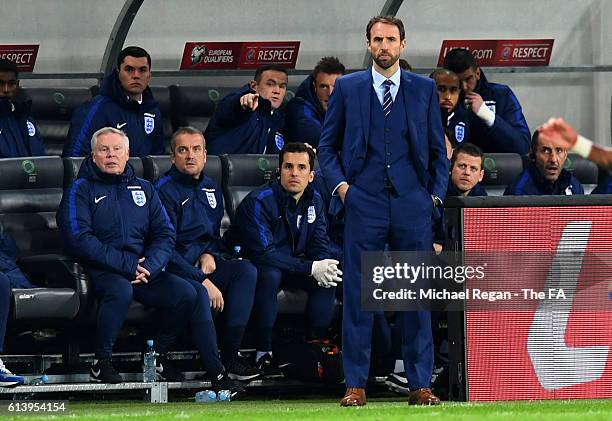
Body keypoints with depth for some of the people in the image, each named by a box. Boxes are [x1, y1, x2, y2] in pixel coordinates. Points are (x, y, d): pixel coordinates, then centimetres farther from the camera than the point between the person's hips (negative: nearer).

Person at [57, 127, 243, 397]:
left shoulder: (143, 189, 20)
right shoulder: (81, 190, 5)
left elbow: (165, 235, 11)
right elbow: (78, 240, -10)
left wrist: (149, 266, -10)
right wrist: (126, 264, -17)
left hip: (144, 267, 5)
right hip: (101, 270, -4)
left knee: (187, 293, -20)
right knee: (120, 291, -38)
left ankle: (160, 354, -3)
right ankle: (101, 362, -22)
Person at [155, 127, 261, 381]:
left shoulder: (211, 189, 15)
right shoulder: (165, 191, -9)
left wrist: (210, 255, 2)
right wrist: (203, 281, -21)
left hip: (202, 265, 7)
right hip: (174, 270, -7)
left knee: (246, 271, -18)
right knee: (198, 293, -37)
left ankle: (230, 355, -22)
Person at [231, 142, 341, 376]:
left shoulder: (314, 201, 1)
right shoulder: (259, 201, -22)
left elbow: (320, 246, 4)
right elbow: (263, 253, -29)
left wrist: (324, 266, -23)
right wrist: (311, 268, -31)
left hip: (293, 265, 6)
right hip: (252, 267, -6)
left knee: (330, 273, -16)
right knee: (270, 275, -38)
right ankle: (263, 353, -31)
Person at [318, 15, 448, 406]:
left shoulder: (425, 89, 10)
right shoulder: (348, 88, 8)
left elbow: (438, 150, 13)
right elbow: (327, 145, 11)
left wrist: (436, 194, 3)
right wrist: (339, 184, -2)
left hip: (413, 202, 1)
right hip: (364, 203, -1)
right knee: (358, 295, -2)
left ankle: (420, 384, 5)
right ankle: (356, 384, 1)